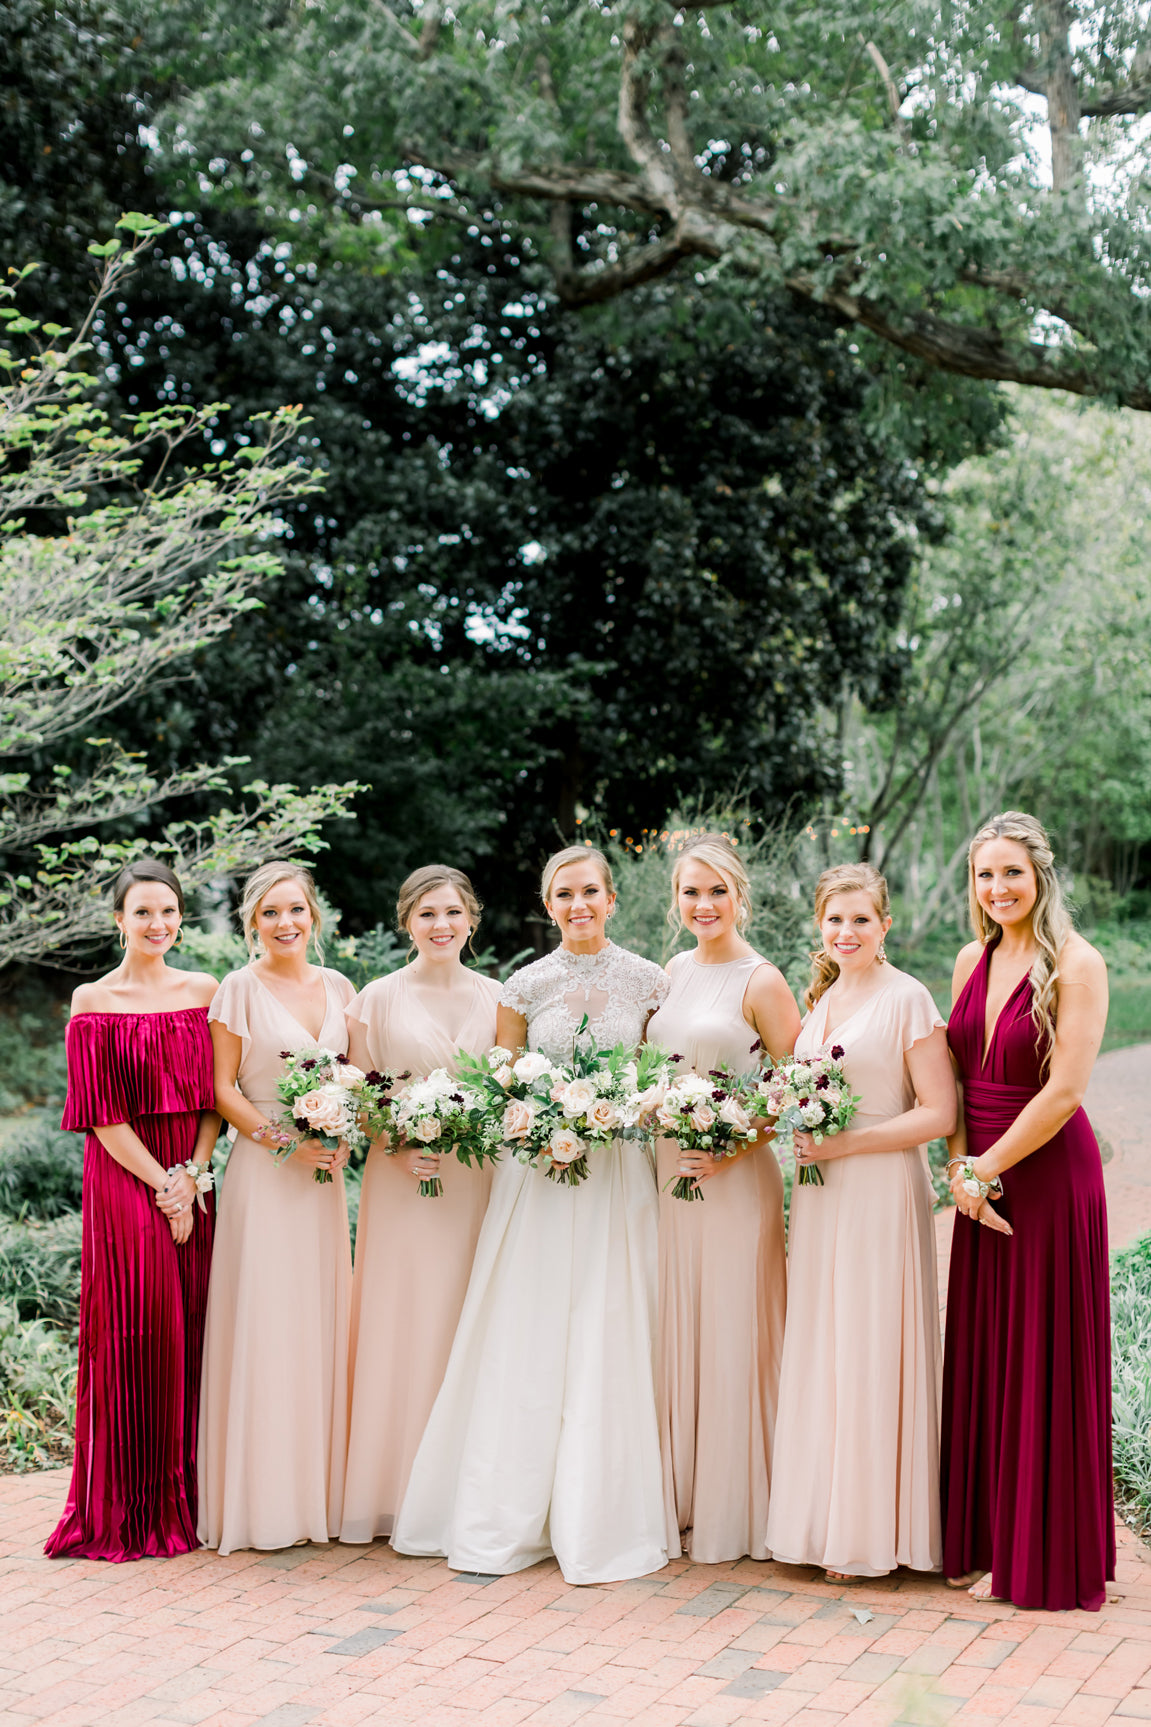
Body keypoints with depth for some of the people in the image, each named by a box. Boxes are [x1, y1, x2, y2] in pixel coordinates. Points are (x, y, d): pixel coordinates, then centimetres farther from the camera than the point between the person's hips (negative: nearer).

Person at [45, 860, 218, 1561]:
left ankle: (183, 1499, 15)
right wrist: (161, 1187, -11)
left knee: (188, 1332, 4)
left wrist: (191, 1178, -7)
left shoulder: (205, 992, 8)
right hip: (123, 1182, -3)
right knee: (132, 1335, -3)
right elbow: (102, 1114, -6)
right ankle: (127, 1512, 7)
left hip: (190, 1181, 3)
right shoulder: (93, 1001, -1)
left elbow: (215, 1097, 6)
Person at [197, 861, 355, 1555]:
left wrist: (343, 1137, -3)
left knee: (323, 1321, 7)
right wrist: (283, 1139, -15)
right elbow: (224, 1088, -4)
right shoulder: (240, 990, -2)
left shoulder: (338, 988, 11)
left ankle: (324, 1489, 16)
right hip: (263, 1173, -5)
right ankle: (264, 1498, 4)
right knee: (264, 1322, -4)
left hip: (325, 1175, 5)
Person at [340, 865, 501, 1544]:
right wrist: (400, 1153, -13)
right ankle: (394, 1493, 8)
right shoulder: (379, 999, 3)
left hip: (476, 1182, 2)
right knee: (398, 1328, -1)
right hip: (402, 1181, -2)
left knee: (467, 1329, 3)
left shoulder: (495, 998, 8)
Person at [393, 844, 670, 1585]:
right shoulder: (526, 986, 4)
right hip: (537, 1176, 0)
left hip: (617, 1176, 0)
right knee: (525, 1341, 1)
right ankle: (510, 1517, 12)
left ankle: (599, 1521, 12)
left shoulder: (647, 982, 3)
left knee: (607, 1344, 1)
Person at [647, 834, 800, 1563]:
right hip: (668, 1169, 6)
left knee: (729, 1336, 1)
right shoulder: (674, 971, 10)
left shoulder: (761, 982, -8)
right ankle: (679, 1502, 21)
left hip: (735, 1177, -6)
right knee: (672, 1333, 9)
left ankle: (732, 1512, 14)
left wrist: (740, 1143, -18)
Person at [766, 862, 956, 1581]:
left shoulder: (907, 998, -9)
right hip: (820, 1195, 7)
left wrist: (844, 1145, -17)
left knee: (871, 1353, -2)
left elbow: (939, 1114, -13)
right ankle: (831, 1521, 19)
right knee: (820, 1352, 9)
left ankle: (875, 1531, 10)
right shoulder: (821, 999, 13)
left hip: (882, 1192, -7)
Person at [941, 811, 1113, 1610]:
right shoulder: (972, 961, 8)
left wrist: (988, 1169, -12)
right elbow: (955, 1078, 11)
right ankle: (983, 1540, 24)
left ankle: (1048, 1555, 15)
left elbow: (1066, 1089, -17)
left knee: (1045, 1364, 2)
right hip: (983, 1184, 6)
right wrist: (961, 1168, -3)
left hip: (1049, 1176, -6)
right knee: (980, 1358, 11)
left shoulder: (1076, 964, -12)